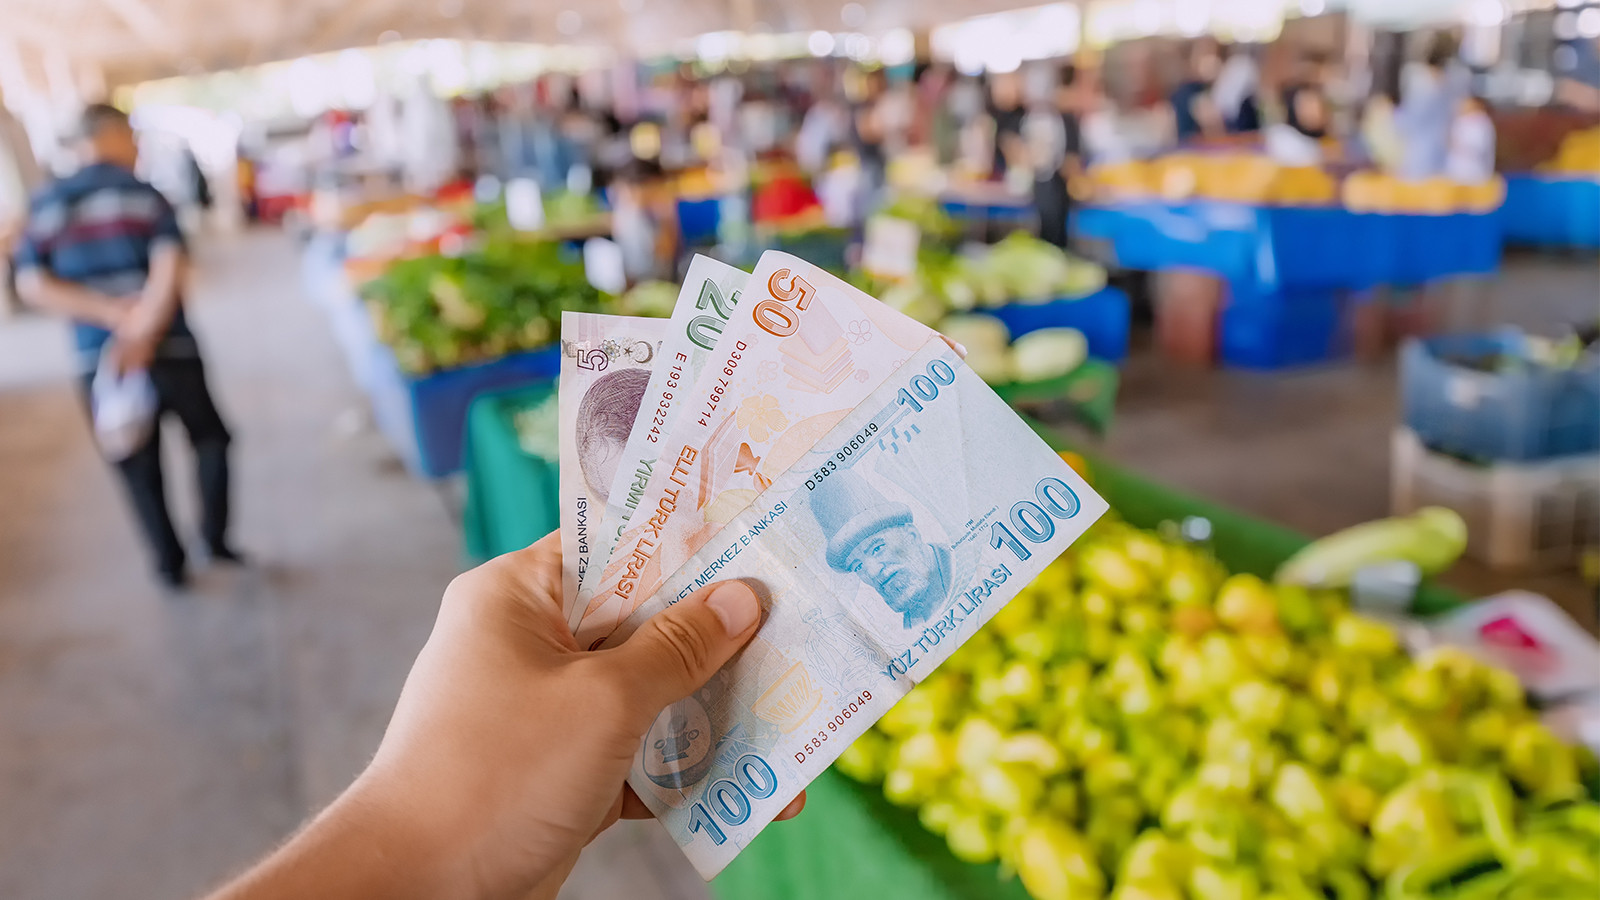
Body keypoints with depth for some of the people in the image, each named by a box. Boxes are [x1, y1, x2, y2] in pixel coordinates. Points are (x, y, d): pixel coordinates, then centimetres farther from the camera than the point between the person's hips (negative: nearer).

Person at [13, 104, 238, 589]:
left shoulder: (47, 204, 6)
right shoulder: (146, 194, -3)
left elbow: (31, 283, -3)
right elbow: (170, 268, -18)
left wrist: (111, 313, -10)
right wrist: (142, 333, -19)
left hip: (100, 359, 3)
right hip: (168, 348, -3)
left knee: (140, 467, 15)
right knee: (209, 438, 19)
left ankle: (170, 562, 22)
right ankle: (215, 537, 17)